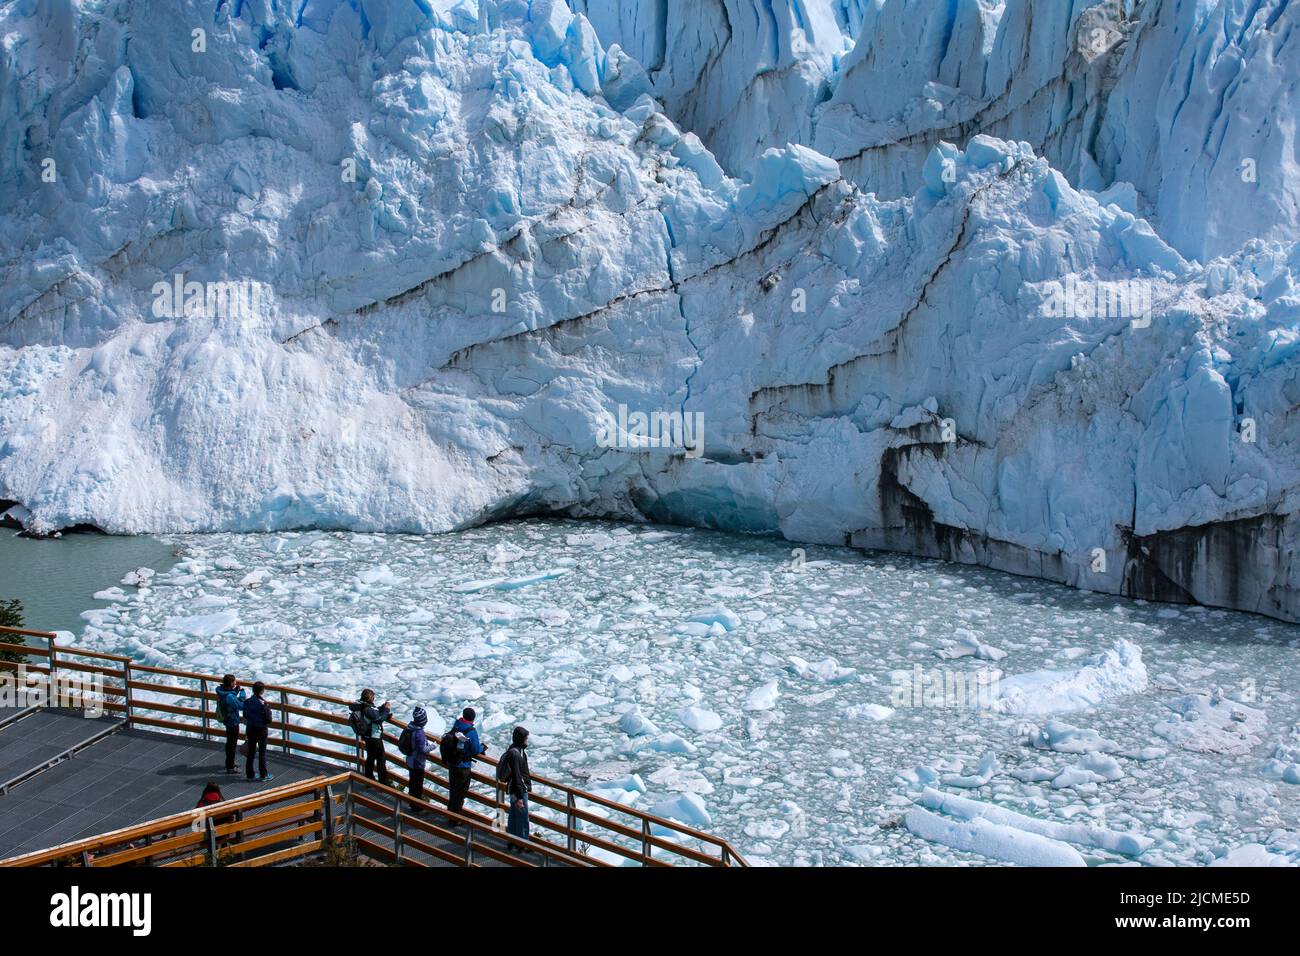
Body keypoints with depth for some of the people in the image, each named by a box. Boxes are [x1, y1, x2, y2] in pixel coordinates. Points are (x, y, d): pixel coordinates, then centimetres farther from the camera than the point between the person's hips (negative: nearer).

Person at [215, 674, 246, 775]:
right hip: (233, 722, -9)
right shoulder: (229, 697, -33)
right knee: (232, 744, 4)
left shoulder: (221, 692, -6)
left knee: (230, 742, 25)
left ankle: (230, 762, 42)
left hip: (226, 720, 9)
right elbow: (241, 706, -26)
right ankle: (230, 767, 15)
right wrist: (242, 692, -20)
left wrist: (237, 689, -4)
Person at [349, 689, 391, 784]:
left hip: (367, 736, 9)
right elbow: (379, 718, -24)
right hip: (375, 737, -9)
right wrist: (386, 709, -13)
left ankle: (369, 779, 30)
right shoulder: (368, 709, -27)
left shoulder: (360, 706, 1)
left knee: (370, 757, 21)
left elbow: (375, 713, 8)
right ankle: (383, 781, 8)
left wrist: (383, 707, -3)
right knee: (381, 759, 2)